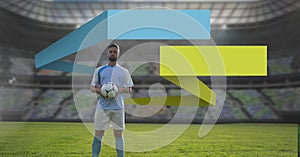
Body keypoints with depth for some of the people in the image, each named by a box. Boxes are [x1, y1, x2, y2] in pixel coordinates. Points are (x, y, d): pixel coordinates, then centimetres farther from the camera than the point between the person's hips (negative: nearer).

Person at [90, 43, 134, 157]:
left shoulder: (124, 71, 8)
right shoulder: (99, 70, 9)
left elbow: (129, 89, 10)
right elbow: (92, 87, 12)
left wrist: (121, 89, -12)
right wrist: (97, 90, -11)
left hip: (118, 106, 0)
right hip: (102, 106, 0)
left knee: (118, 134, 4)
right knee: (98, 134, 0)